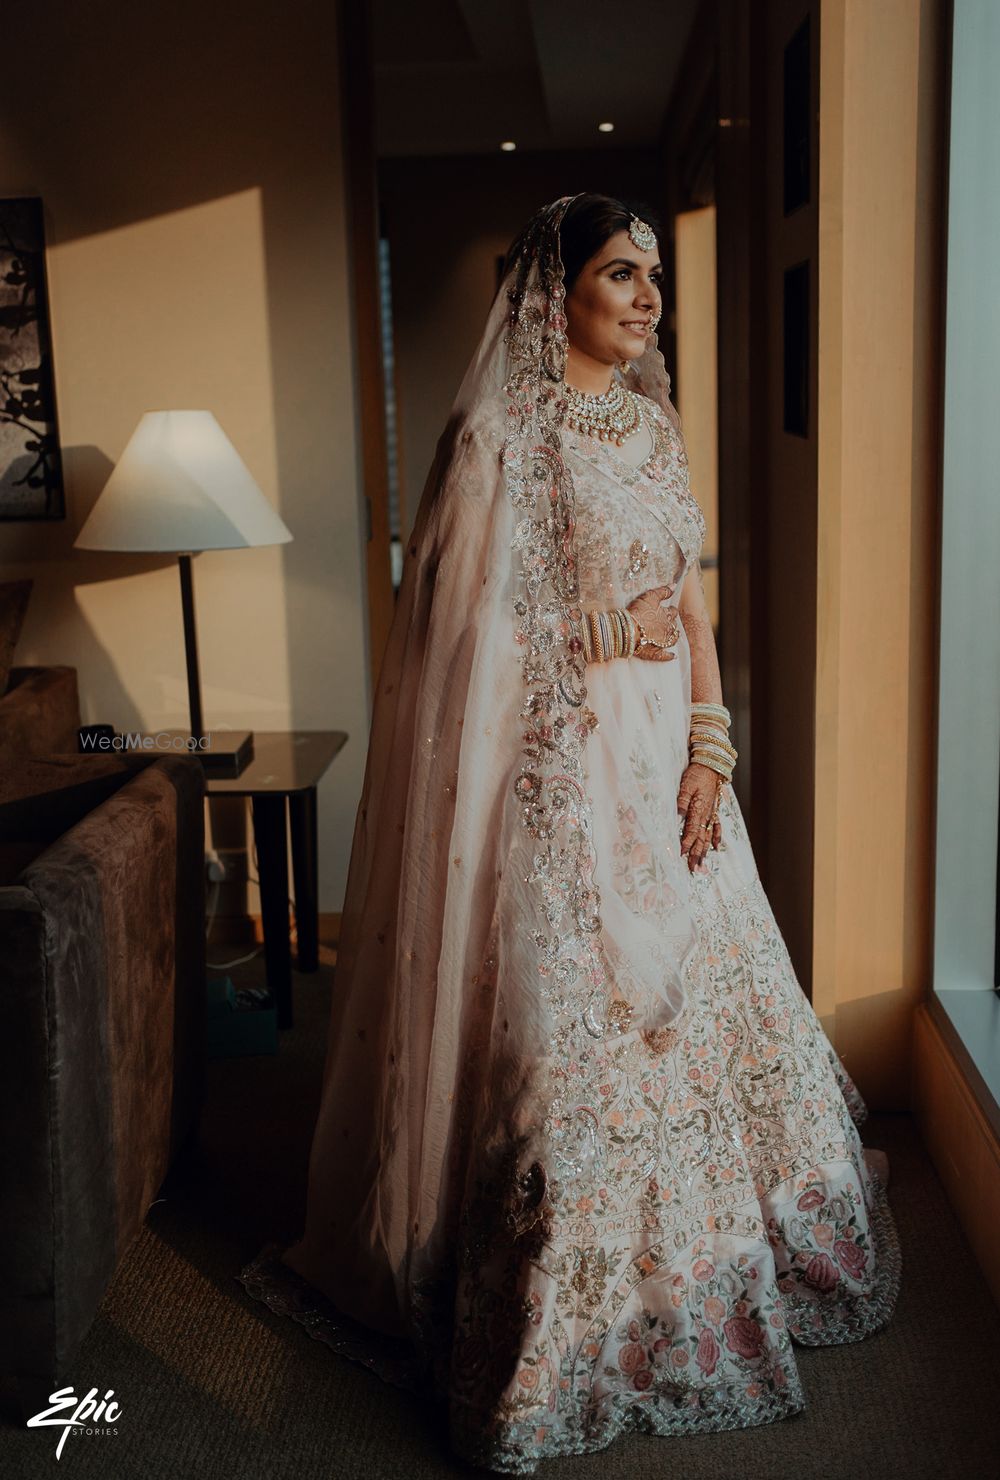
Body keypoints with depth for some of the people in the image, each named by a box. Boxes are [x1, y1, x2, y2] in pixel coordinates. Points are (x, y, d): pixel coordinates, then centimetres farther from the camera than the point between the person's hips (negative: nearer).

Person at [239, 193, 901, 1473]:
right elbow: (480, 634, -11)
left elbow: (690, 600, 9)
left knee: (702, 998, 15)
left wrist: (708, 752, 0)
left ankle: (704, 1262, 37)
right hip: (562, 765, -7)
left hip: (668, 754, 7)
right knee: (569, 1025, -2)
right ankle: (565, 1327, 17)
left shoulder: (654, 424, 11)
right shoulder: (501, 435, -10)